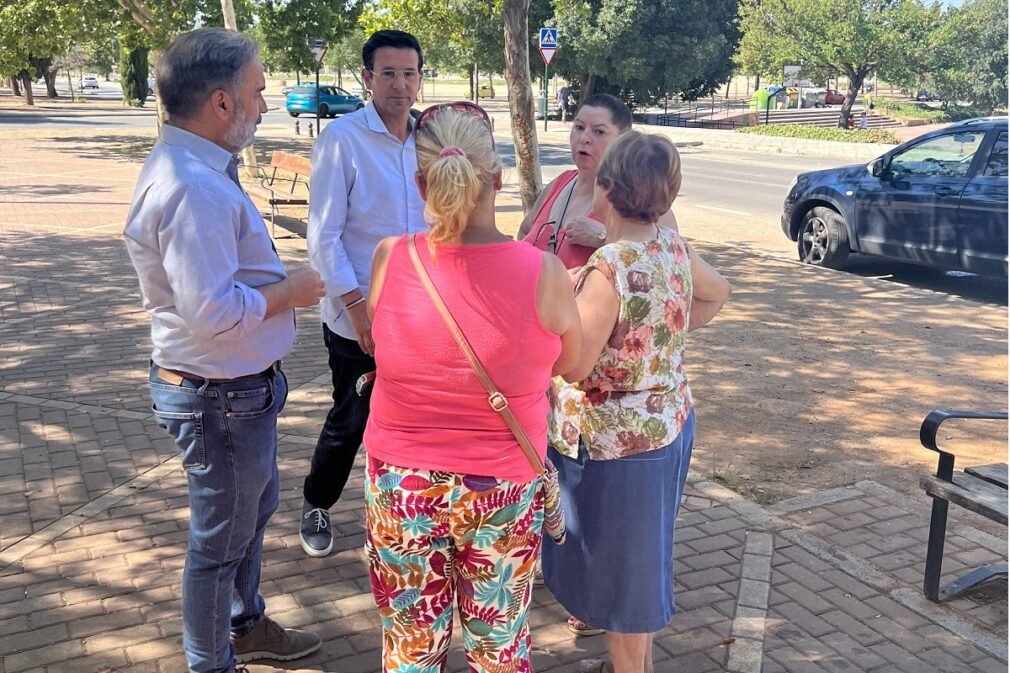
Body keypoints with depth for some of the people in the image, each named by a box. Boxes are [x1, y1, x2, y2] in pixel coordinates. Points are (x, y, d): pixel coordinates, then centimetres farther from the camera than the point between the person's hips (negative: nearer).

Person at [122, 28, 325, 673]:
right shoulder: (194, 189, -28)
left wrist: (280, 285, 5)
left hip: (242, 387, 10)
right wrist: (290, 290, -18)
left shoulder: (195, 167, 5)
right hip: (222, 396, -10)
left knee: (254, 510, 27)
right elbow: (212, 311, -32)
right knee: (222, 537, 10)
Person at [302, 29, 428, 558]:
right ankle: (315, 506, 36)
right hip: (358, 318, -4)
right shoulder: (342, 138, -12)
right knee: (350, 421, 10)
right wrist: (357, 306, -17)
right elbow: (323, 235, -13)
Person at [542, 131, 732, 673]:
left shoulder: (609, 268, -27)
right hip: (668, 423, 9)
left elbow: (574, 366, -22)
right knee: (640, 557, 25)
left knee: (619, 567, 11)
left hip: (615, 439, -9)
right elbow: (717, 294, 16)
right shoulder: (672, 245, -2)